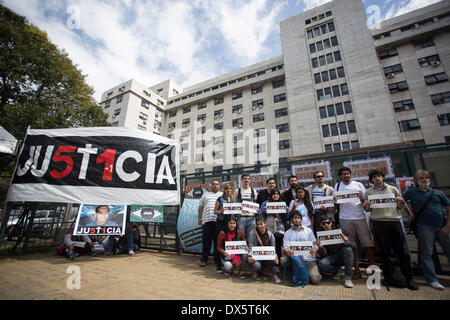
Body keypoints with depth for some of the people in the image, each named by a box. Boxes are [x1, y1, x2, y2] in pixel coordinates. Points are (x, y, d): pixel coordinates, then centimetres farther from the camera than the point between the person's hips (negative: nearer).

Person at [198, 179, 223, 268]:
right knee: (206, 241, 4)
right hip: (207, 220, 1)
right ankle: (204, 260, 16)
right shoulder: (205, 195, 17)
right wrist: (199, 218, 8)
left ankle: (218, 260, 17)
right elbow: (200, 207, 16)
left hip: (219, 221, 0)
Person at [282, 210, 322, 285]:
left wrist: (314, 250, -17)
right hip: (295, 258, 0)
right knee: (283, 260, -28)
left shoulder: (308, 231, 10)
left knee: (316, 280, -17)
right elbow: (285, 247, -1)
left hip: (309, 259, 0)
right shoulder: (287, 233, 7)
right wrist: (287, 251, -26)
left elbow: (315, 244, 7)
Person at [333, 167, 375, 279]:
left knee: (368, 243, 0)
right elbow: (335, 202, 9)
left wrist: (361, 198, -16)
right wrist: (335, 200, -14)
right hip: (345, 219, 0)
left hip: (360, 217, 0)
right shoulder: (337, 186, 10)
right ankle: (357, 269, 15)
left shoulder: (358, 185, 9)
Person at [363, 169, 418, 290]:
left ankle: (409, 279, 17)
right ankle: (389, 278, 14)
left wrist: (401, 201, -7)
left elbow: (401, 207, 14)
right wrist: (366, 205, -12)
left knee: (402, 251, 4)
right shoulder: (368, 192, 9)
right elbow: (366, 209, 11)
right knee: (385, 252, 5)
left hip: (395, 221, 2)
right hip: (378, 223, -1)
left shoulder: (393, 189, 12)